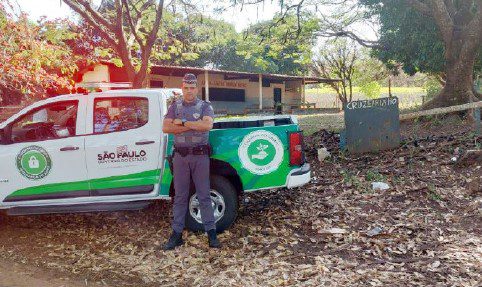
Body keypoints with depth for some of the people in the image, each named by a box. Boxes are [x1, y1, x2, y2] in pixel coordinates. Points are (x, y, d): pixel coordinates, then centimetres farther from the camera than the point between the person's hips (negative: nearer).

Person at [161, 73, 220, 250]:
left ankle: (211, 232, 12)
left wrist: (182, 122, -14)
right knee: (180, 196, 8)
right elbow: (166, 128, -6)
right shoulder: (175, 106, 9)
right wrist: (195, 126, -12)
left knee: (204, 195, 4)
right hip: (180, 156, 2)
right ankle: (177, 233, 17)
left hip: (200, 155, -2)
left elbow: (208, 125, -18)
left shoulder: (205, 106, 2)